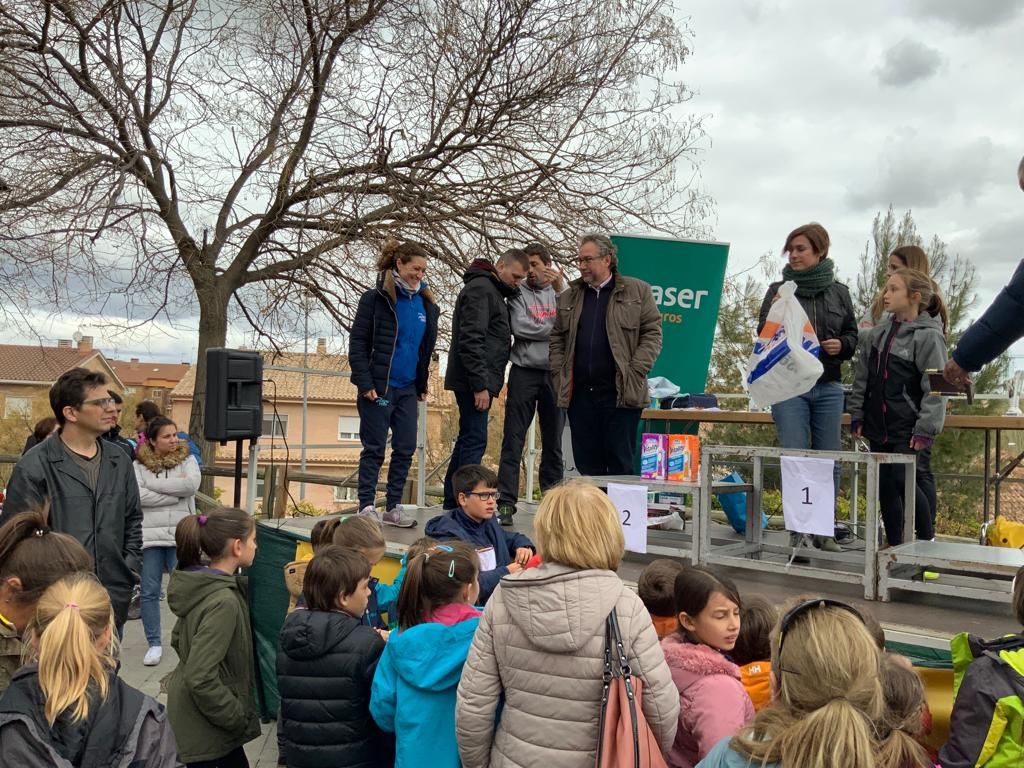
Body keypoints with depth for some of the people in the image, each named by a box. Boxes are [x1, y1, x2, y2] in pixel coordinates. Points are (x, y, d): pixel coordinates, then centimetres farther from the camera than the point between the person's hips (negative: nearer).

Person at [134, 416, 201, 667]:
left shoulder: (187, 459, 6)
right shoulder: (139, 465, 3)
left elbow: (192, 484, -13)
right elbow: (139, 495, -13)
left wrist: (155, 484, -10)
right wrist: (175, 494, -12)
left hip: (181, 535, 0)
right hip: (150, 535, 0)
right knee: (149, 591, 6)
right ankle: (154, 643, 18)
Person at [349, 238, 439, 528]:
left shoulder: (425, 303, 10)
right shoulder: (376, 298, -6)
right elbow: (357, 343, -7)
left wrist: (423, 384, 16)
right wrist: (365, 383, -14)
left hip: (408, 389, 6)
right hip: (379, 387, -6)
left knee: (406, 449, 7)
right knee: (374, 449, 0)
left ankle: (392, 508, 17)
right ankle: (366, 508, 8)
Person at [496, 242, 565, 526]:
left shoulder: (559, 293, 12)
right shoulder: (519, 293, 6)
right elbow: (519, 327, -10)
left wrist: (560, 290, -10)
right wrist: (554, 328, -5)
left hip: (554, 373, 3)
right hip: (524, 372, -2)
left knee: (553, 441, 8)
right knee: (513, 440, -6)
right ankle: (506, 503, -5)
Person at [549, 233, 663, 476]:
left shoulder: (637, 291, 4)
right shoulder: (569, 297, 16)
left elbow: (652, 333, 0)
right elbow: (556, 339, 17)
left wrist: (634, 372, -9)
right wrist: (559, 374, 4)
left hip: (621, 394, -4)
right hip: (580, 394, 4)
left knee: (621, 465, -1)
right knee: (587, 465, 7)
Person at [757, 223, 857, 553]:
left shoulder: (838, 292, 9)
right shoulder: (778, 290, 4)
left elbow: (853, 335, 15)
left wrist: (842, 345, -7)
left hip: (828, 387, 2)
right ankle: (797, 530, 3)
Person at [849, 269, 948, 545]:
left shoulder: (928, 336, -10)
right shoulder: (878, 333, 10)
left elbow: (936, 387, -13)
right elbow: (862, 378, 13)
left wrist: (926, 428, -16)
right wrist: (857, 416, 10)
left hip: (907, 429, -7)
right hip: (878, 427, 7)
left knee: (903, 480, -12)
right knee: (885, 486, 10)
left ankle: (927, 540, 7)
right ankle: (894, 544, 20)